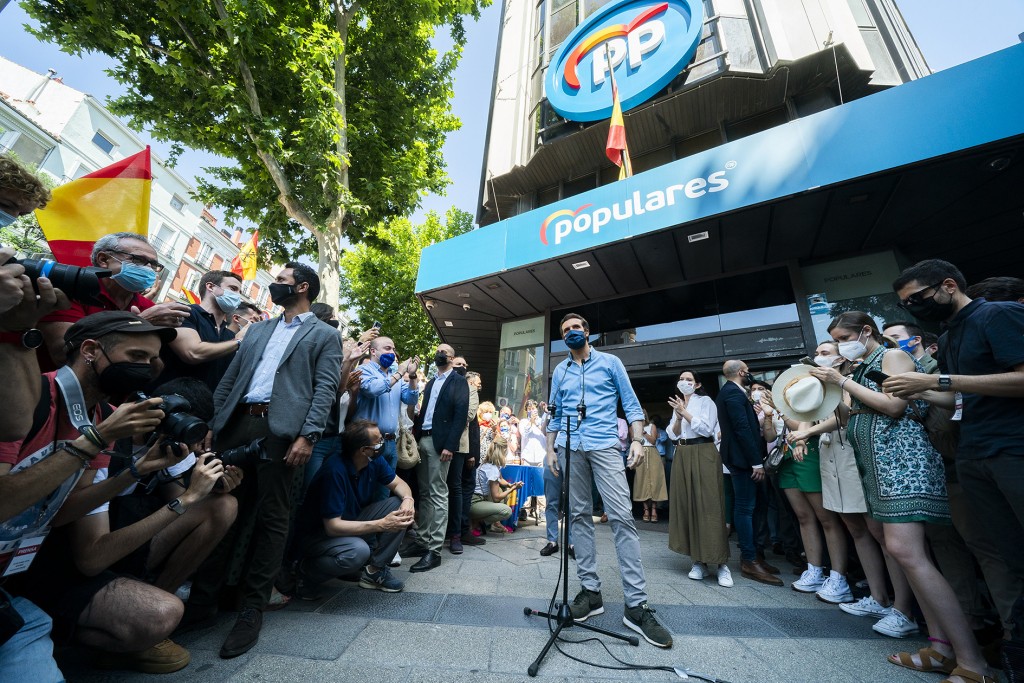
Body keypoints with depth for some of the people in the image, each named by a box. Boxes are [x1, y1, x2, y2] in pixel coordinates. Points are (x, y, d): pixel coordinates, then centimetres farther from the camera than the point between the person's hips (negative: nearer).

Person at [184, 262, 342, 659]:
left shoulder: (325, 336, 4)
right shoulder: (257, 330, 23)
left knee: (271, 519, 2)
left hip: (281, 430, -5)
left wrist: (307, 435, -18)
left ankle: (252, 610, 15)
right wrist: (213, 423, 8)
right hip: (237, 424, 6)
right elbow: (230, 378, 19)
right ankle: (204, 597, 27)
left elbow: (325, 389, -7)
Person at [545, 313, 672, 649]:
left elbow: (631, 405, 5)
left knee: (622, 517, -8)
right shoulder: (560, 371, 14)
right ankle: (590, 590, 19)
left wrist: (637, 440, -5)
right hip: (570, 449, 3)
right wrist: (550, 449, 11)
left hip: (605, 445, -3)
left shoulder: (610, 362, 7)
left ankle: (636, 605, 1)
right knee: (580, 517, 7)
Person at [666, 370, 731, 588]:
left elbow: (706, 428, -11)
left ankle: (721, 563, 1)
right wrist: (678, 417, -5)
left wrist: (685, 413, -11)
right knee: (687, 506, 3)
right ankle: (698, 561, 11)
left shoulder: (706, 401, 2)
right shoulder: (677, 405, 18)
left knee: (709, 506, -7)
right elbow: (672, 436, 11)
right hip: (682, 457, 5)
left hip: (703, 455, -5)